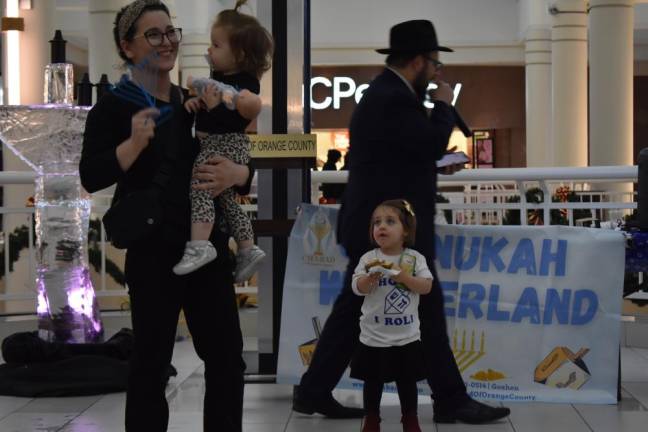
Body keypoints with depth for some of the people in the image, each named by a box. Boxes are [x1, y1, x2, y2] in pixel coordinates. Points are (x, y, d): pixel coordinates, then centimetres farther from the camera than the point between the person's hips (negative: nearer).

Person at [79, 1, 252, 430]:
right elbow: (91, 177, -12)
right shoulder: (115, 106, -2)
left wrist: (237, 174, -8)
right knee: (151, 362, 1)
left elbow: (244, 164, 15)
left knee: (227, 358, 6)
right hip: (153, 252, -5)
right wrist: (134, 144, -26)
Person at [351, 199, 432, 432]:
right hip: (374, 336, -1)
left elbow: (426, 286, -10)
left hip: (407, 336, 1)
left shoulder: (415, 258, -3)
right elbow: (358, 288, -11)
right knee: (373, 380, 9)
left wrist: (401, 275, -21)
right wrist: (371, 275, -30)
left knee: (407, 380, 11)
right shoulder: (369, 259, -6)